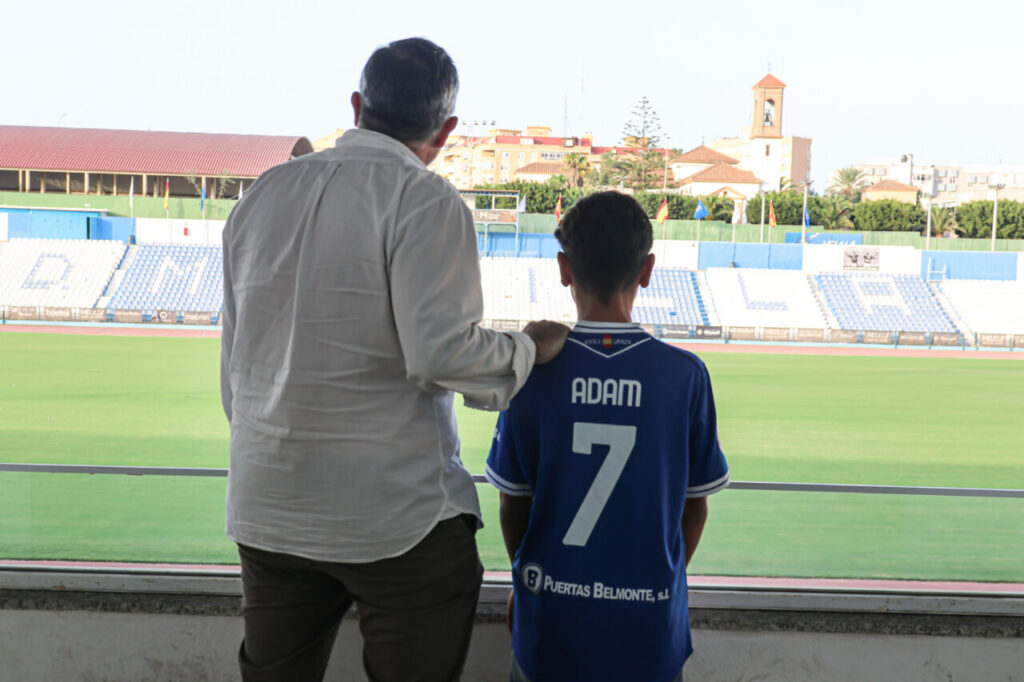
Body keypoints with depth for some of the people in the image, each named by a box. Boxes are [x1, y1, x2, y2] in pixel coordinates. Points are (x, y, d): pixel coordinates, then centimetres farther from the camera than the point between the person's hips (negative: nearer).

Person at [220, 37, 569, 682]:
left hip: (266, 511, 6)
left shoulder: (261, 195, 8)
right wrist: (529, 348, -2)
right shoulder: (427, 202, -12)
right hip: (395, 517, -6)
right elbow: (441, 351, -21)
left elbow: (235, 358, 13)